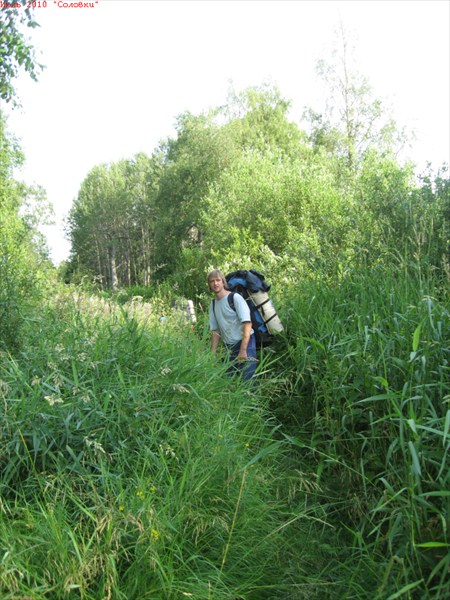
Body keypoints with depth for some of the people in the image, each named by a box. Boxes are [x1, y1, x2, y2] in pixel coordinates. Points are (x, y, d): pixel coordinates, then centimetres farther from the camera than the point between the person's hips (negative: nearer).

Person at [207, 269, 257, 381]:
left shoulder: (235, 298, -10)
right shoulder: (213, 304, 9)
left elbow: (247, 324, -16)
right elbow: (215, 330, 13)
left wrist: (243, 351, -21)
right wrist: (213, 353, 4)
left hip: (245, 343, -6)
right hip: (229, 347, 6)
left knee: (247, 379, -12)